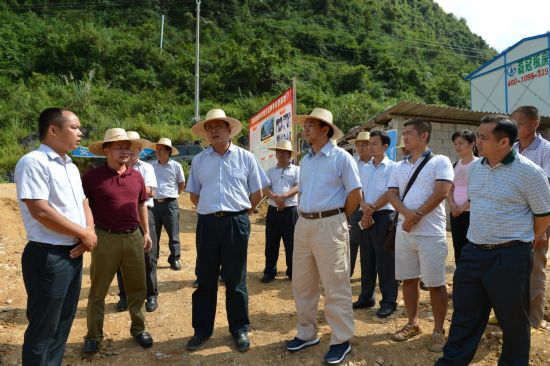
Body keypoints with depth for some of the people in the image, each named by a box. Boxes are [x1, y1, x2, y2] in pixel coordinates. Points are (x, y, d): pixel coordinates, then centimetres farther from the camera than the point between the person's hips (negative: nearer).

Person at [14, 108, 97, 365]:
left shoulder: (71, 166, 12)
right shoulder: (33, 162, -15)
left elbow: (83, 203, 16)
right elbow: (40, 211, -22)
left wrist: (89, 232, -4)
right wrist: (84, 234, -14)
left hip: (74, 254, 8)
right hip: (47, 257, -8)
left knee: (63, 324, 20)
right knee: (43, 329, 6)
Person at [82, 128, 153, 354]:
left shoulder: (137, 176, 7)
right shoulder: (93, 176, -6)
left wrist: (146, 232, 15)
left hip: (133, 237, 4)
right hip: (105, 238, -3)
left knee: (137, 287, 12)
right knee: (98, 290, 9)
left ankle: (139, 328, 28)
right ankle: (94, 335, 26)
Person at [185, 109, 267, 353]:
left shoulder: (245, 158, 1)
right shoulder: (198, 161, 7)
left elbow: (257, 193, 7)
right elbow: (193, 194, 16)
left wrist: (240, 212, 8)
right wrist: (210, 210, 10)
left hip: (236, 223, -2)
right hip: (207, 223, 2)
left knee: (235, 279, 8)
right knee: (205, 279, 10)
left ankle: (240, 329, 23)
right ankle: (202, 329, 25)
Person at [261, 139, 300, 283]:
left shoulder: (296, 170, 6)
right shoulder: (270, 171, 13)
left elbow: (298, 187, -7)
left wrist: (283, 196, -20)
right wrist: (275, 198, -17)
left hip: (290, 210, -2)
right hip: (273, 210, 3)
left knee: (291, 243, 3)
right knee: (271, 243, 6)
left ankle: (292, 271, 15)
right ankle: (269, 271, 17)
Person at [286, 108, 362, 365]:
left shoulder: (341, 157, -7)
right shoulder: (305, 161, 13)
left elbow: (355, 193, -8)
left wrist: (338, 218, 0)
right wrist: (305, 218, 15)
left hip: (329, 225, -7)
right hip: (303, 224, 7)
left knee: (335, 286, 1)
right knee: (301, 283, 13)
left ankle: (341, 340, 17)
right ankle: (306, 333, 30)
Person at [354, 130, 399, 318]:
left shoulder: (392, 167, -5)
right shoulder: (365, 169, 13)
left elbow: (389, 194, -12)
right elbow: (359, 192, 8)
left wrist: (371, 209, -11)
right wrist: (365, 208, -10)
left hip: (383, 216, -6)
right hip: (366, 217, 6)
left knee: (385, 261, -2)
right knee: (367, 259, 13)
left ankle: (389, 301, 8)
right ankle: (366, 296, 24)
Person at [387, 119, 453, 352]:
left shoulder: (440, 161, -3)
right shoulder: (399, 167, 13)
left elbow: (441, 193, -14)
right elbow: (392, 195, 3)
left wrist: (417, 217, -14)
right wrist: (408, 214, -17)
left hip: (431, 233, -5)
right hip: (403, 231, 6)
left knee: (435, 283, 2)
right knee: (408, 279, 13)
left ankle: (438, 331, 18)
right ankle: (413, 323, 28)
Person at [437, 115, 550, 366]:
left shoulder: (528, 171, -12)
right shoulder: (475, 167, 7)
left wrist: (521, 242, 6)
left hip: (509, 256, -6)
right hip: (473, 252, 6)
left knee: (513, 319, 12)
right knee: (464, 315, 15)